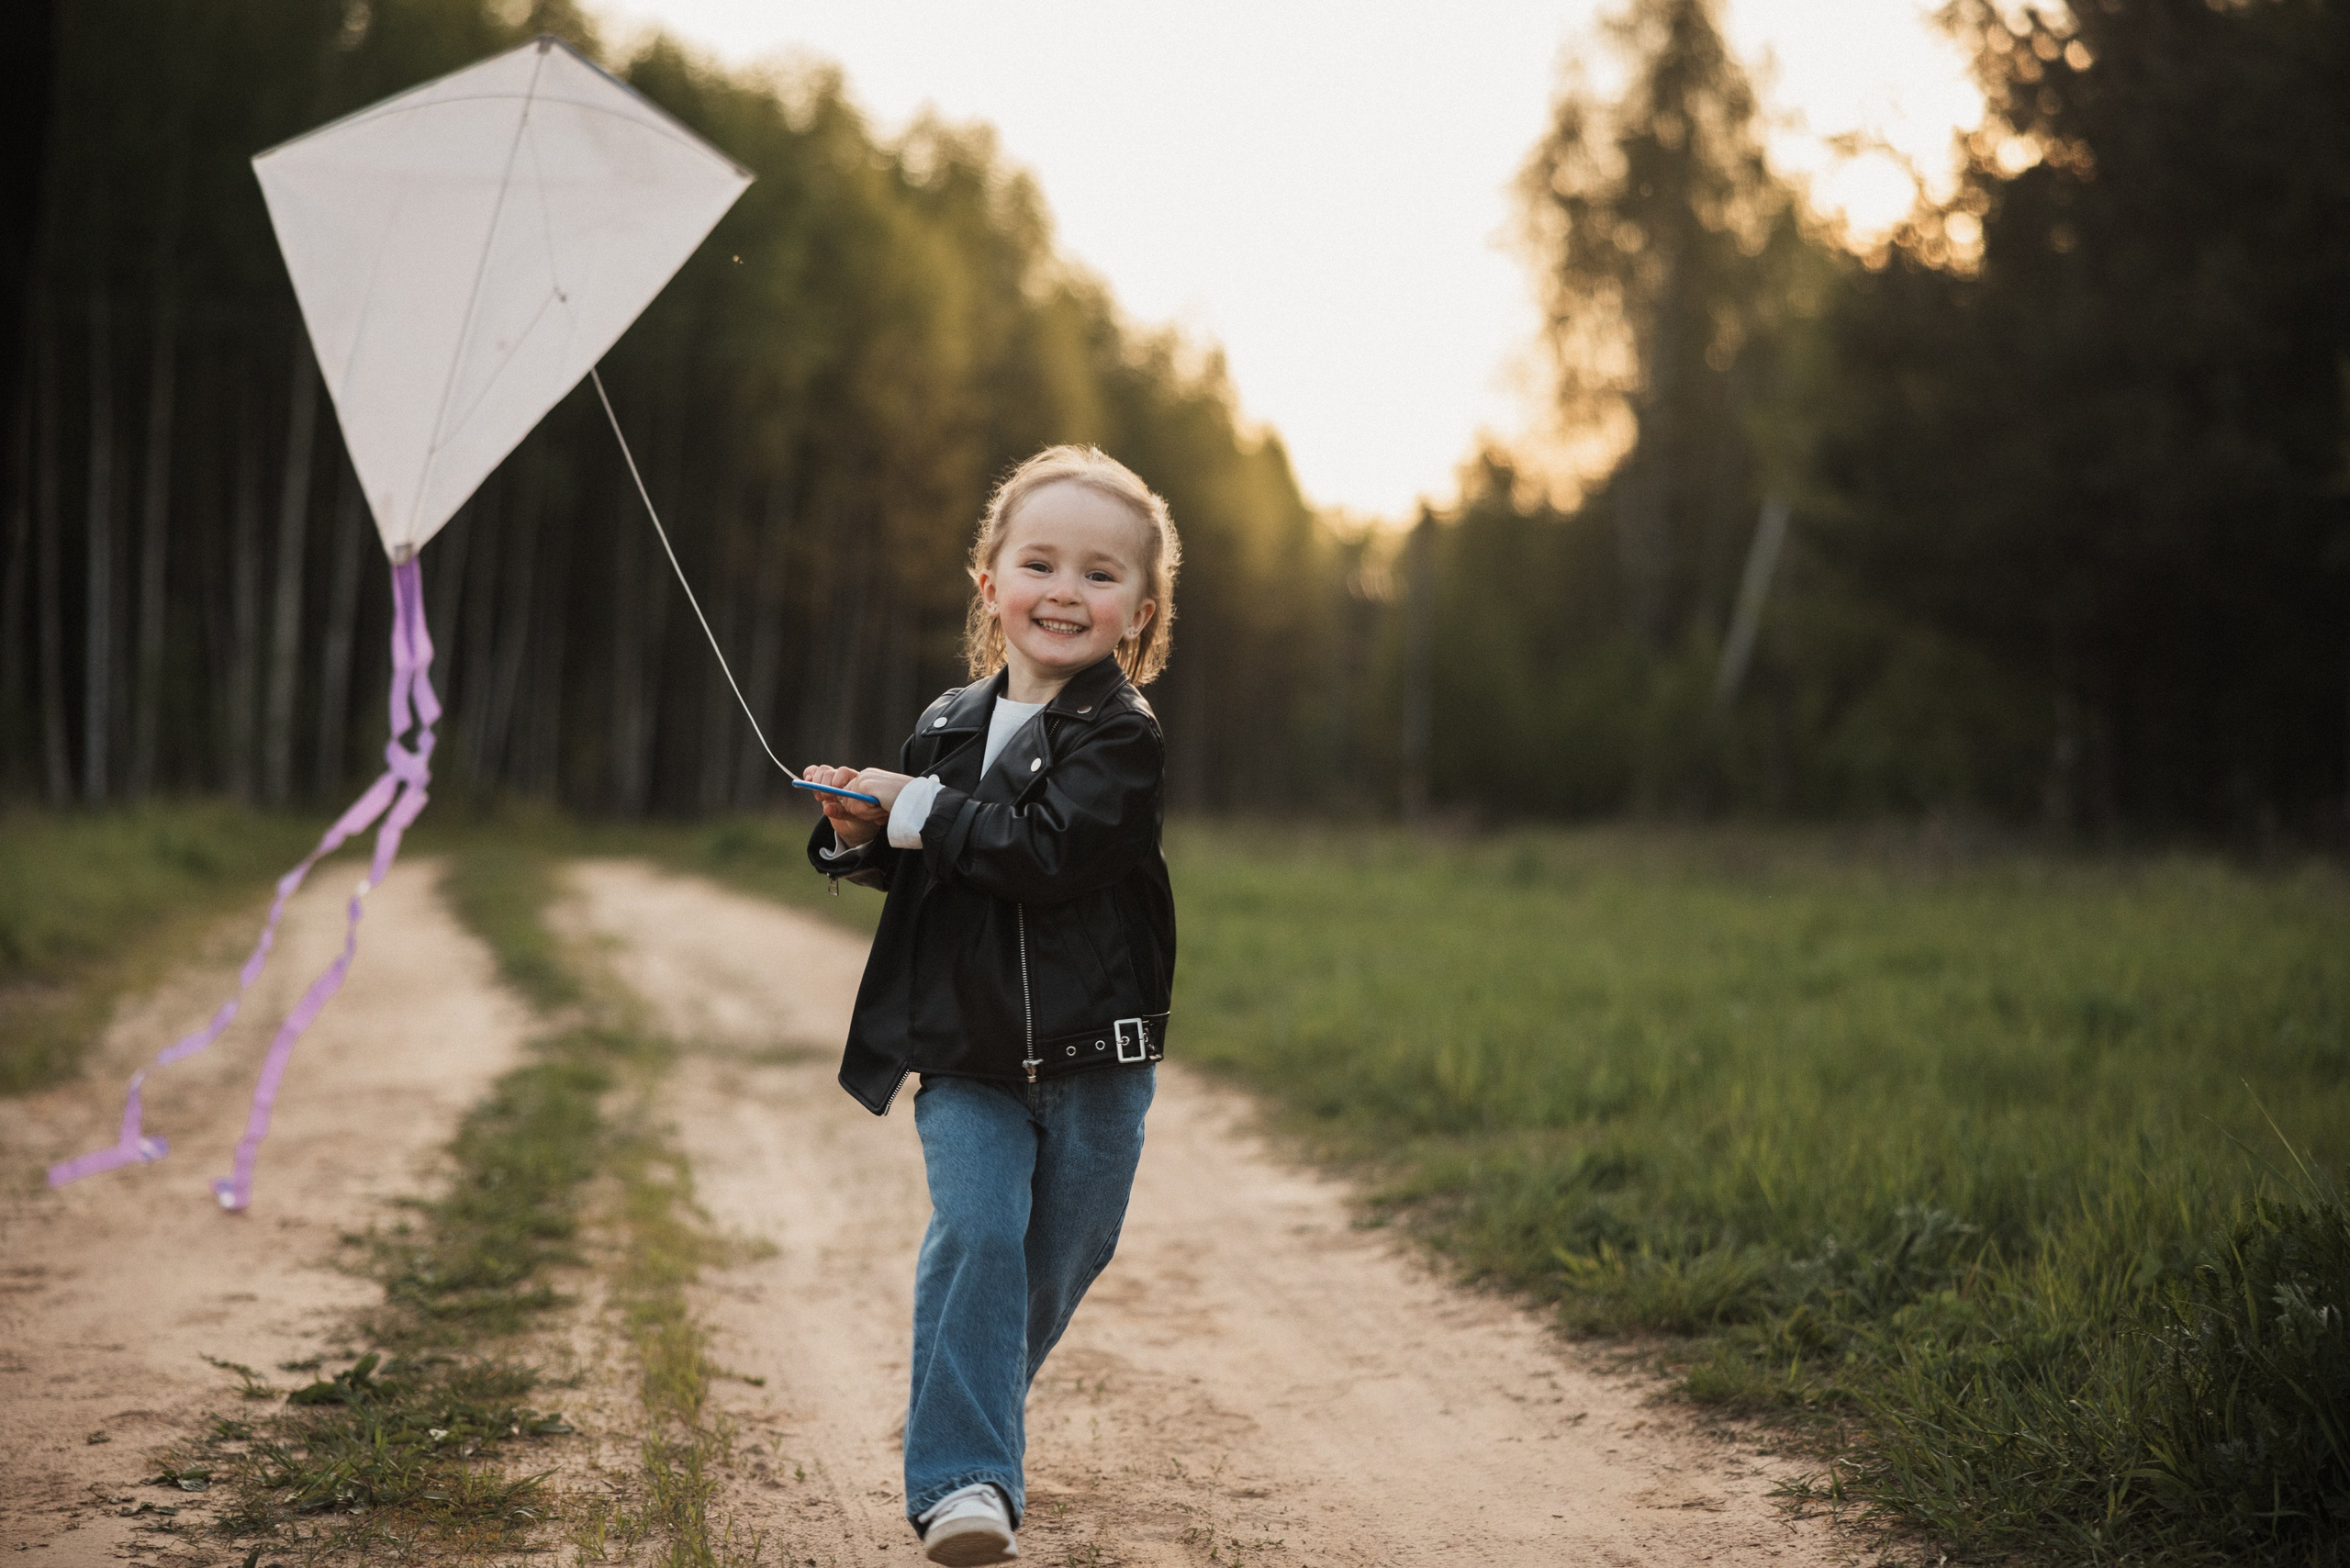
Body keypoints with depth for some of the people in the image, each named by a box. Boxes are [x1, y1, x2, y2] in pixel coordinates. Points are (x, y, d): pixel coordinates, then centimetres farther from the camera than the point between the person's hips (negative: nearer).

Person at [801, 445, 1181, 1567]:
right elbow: (919, 864, 18)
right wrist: (863, 835, -4)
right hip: (965, 1054, 2)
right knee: (976, 1232, -14)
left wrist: (919, 812, -19)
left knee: (1057, 1257, 10)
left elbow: (1047, 849, -25)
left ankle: (976, 1419, 36)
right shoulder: (947, 727, 6)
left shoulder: (1122, 737, -9)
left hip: (1093, 1059, -2)